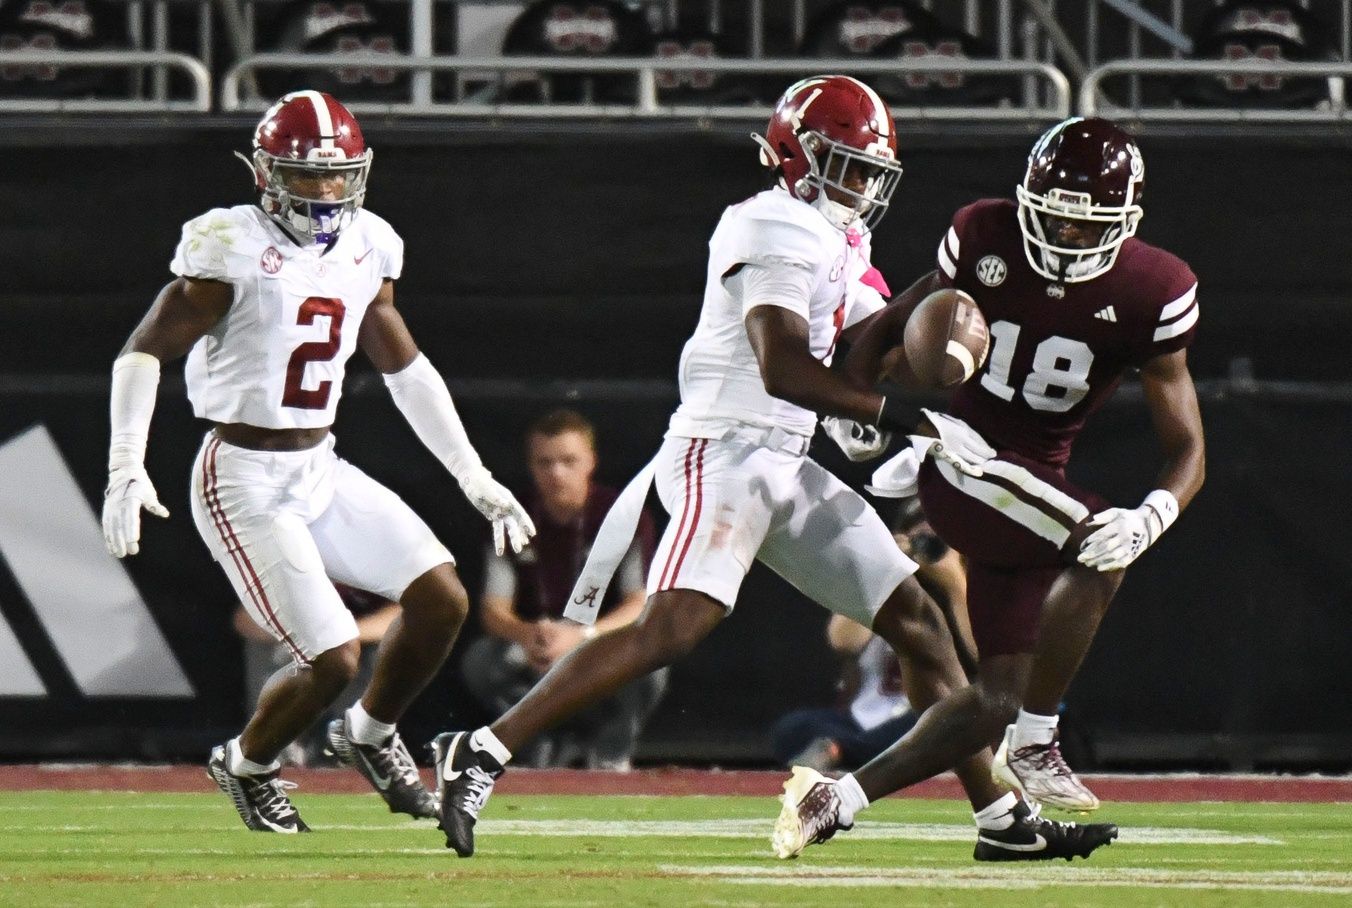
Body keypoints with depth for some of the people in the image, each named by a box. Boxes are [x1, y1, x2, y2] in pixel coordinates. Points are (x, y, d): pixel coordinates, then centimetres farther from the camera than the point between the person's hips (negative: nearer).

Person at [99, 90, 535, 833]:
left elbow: (405, 369, 16)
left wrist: (474, 479, 15)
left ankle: (370, 736, 22)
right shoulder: (232, 249, -15)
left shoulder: (365, 249, 5)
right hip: (243, 483, -7)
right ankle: (245, 766, 17)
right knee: (333, 658, -13)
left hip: (320, 470, 7)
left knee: (442, 600, -4)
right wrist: (125, 469, -27)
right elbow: (143, 352, -15)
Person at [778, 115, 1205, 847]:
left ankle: (842, 794, 14)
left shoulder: (1151, 294, -9)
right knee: (1099, 551, -30)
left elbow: (1187, 448, -10)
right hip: (963, 463, -4)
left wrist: (1150, 518, -30)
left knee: (1001, 700, 3)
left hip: (1035, 481, 4)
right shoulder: (986, 239, -9)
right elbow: (895, 323, 9)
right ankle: (1031, 749, -20)